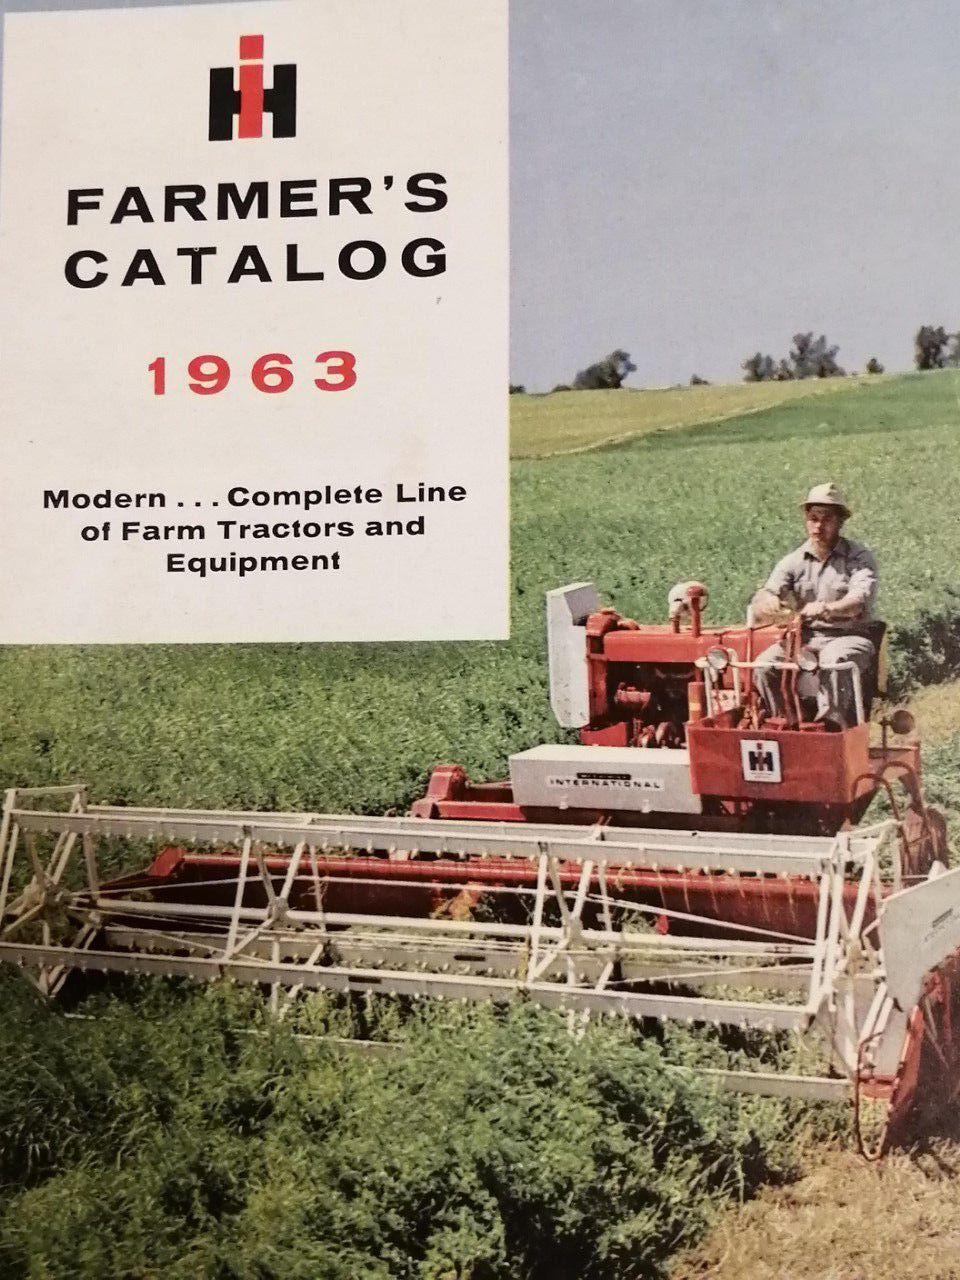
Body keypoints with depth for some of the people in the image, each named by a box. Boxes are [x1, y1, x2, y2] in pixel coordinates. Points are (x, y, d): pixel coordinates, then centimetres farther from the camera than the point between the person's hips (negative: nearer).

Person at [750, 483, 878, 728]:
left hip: (848, 636, -4)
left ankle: (831, 724, -42)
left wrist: (827, 609, -42)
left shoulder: (859, 558, -1)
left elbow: (860, 600, -20)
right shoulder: (794, 561, 7)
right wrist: (766, 602, -32)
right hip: (804, 638, 4)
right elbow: (759, 607, -4)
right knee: (765, 664, -22)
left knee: (834, 660, -38)